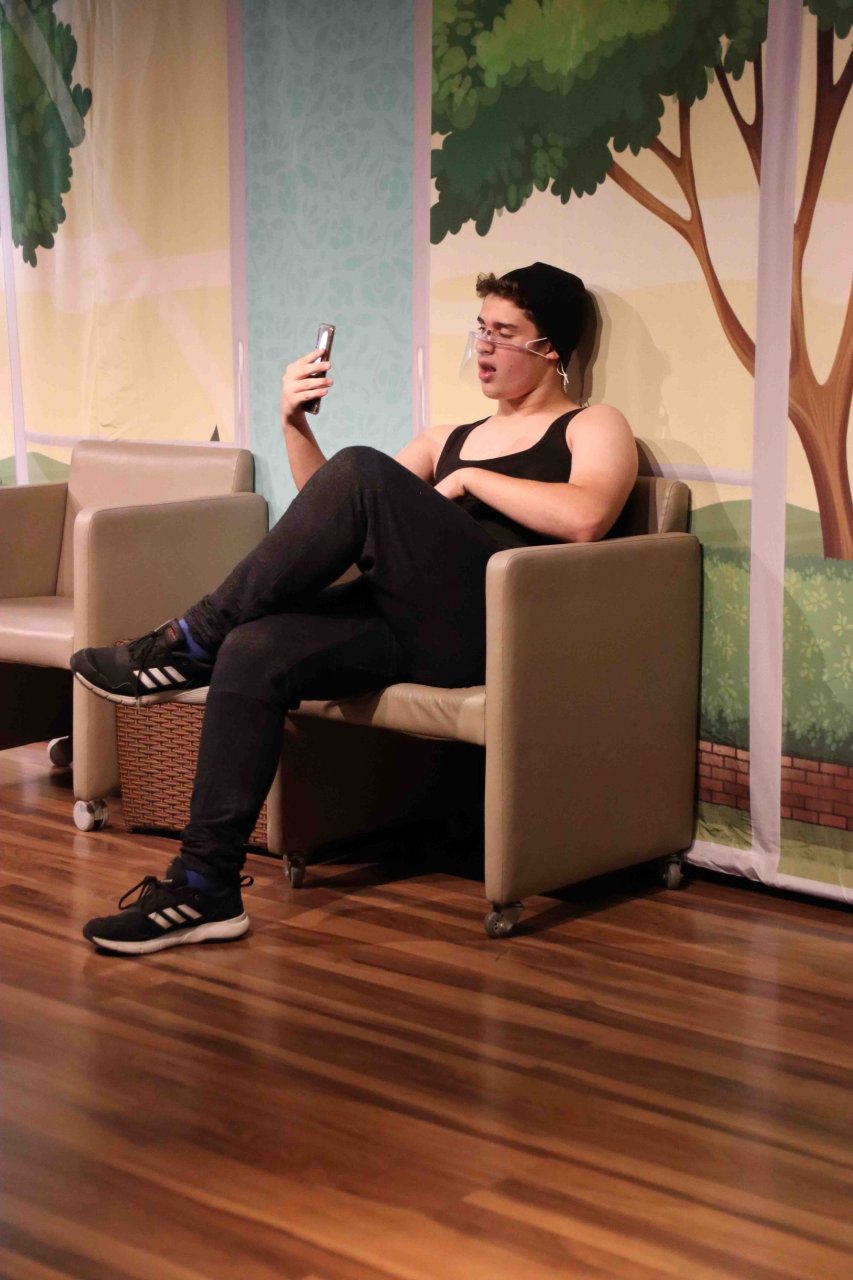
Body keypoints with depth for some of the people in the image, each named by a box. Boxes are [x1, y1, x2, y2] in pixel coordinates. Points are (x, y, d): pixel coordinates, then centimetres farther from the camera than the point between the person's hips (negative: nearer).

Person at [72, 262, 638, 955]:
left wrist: (469, 480, -2)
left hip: (497, 627, -6)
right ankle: (206, 883, -18)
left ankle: (190, 642, -16)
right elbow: (330, 505, 27)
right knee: (254, 651, -21)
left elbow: (583, 518, -11)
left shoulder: (594, 427, 13)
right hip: (409, 630, 6)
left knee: (361, 470, -26)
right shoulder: (448, 440, 31)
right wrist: (297, 428, 10)